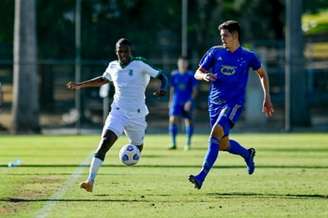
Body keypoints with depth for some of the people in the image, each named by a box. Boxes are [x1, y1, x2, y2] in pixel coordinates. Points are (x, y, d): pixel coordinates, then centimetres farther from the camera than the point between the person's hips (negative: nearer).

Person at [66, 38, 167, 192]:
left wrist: (163, 89, -32)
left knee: (137, 148, 14)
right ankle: (90, 181, -28)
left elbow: (161, 77, -10)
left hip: (136, 114, -1)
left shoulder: (139, 65, -8)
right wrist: (80, 85, 29)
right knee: (105, 142, -21)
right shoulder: (113, 67, 6)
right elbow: (102, 80, 27)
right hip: (118, 112, 2)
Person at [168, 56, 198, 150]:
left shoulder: (191, 75, -2)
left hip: (187, 103, -2)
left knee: (188, 121, 0)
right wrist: (170, 101, 12)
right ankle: (173, 143, -6)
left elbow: (194, 90, -2)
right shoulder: (174, 74, 7)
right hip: (176, 101, 2)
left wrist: (190, 101, -12)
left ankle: (188, 143, 13)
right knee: (172, 120, -11)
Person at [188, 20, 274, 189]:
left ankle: (201, 177, -29)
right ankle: (247, 154, 42)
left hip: (234, 103, -4)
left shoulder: (248, 56, 0)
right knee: (223, 144, 9)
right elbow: (197, 73, 8)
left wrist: (267, 98, 12)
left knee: (216, 133, -25)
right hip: (215, 103, 4)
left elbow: (262, 74, 16)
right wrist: (205, 76, -16)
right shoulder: (215, 52, 4)